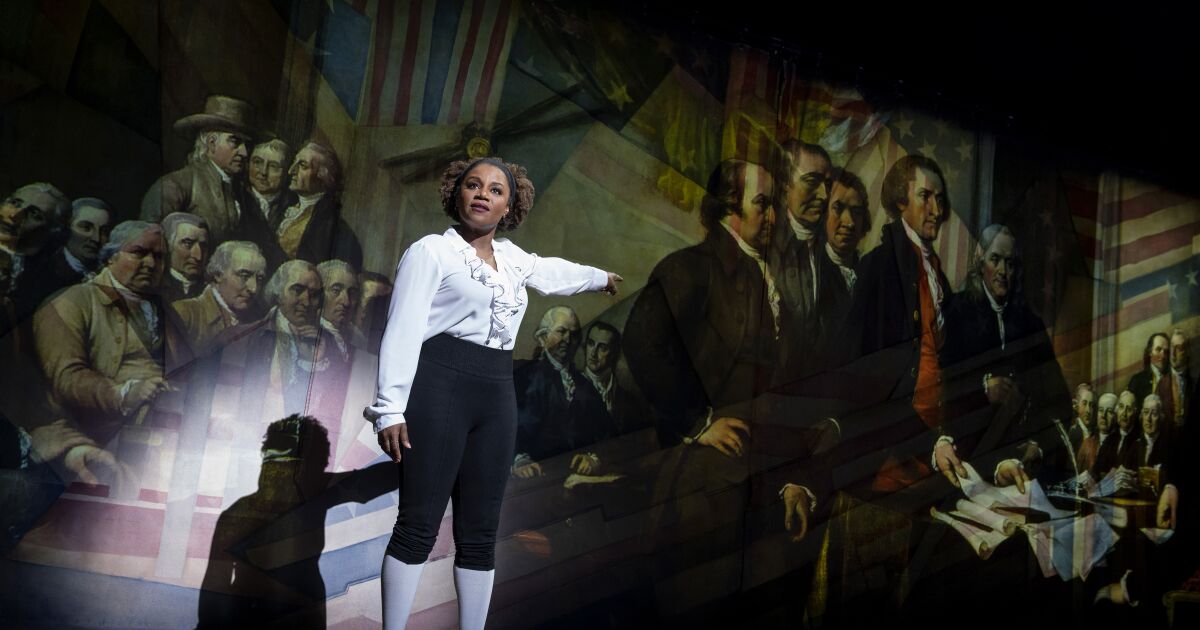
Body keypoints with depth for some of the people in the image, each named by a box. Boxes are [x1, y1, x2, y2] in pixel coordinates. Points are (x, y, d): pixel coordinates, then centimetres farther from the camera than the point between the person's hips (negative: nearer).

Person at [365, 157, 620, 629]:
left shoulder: (511, 257, 19)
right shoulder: (432, 250, 0)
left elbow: (551, 272, 42)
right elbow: (403, 331, -8)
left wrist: (600, 277, 59)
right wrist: (391, 408, -16)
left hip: (496, 396, 6)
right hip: (440, 387, -6)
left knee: (480, 533, 7)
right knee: (419, 525, -9)